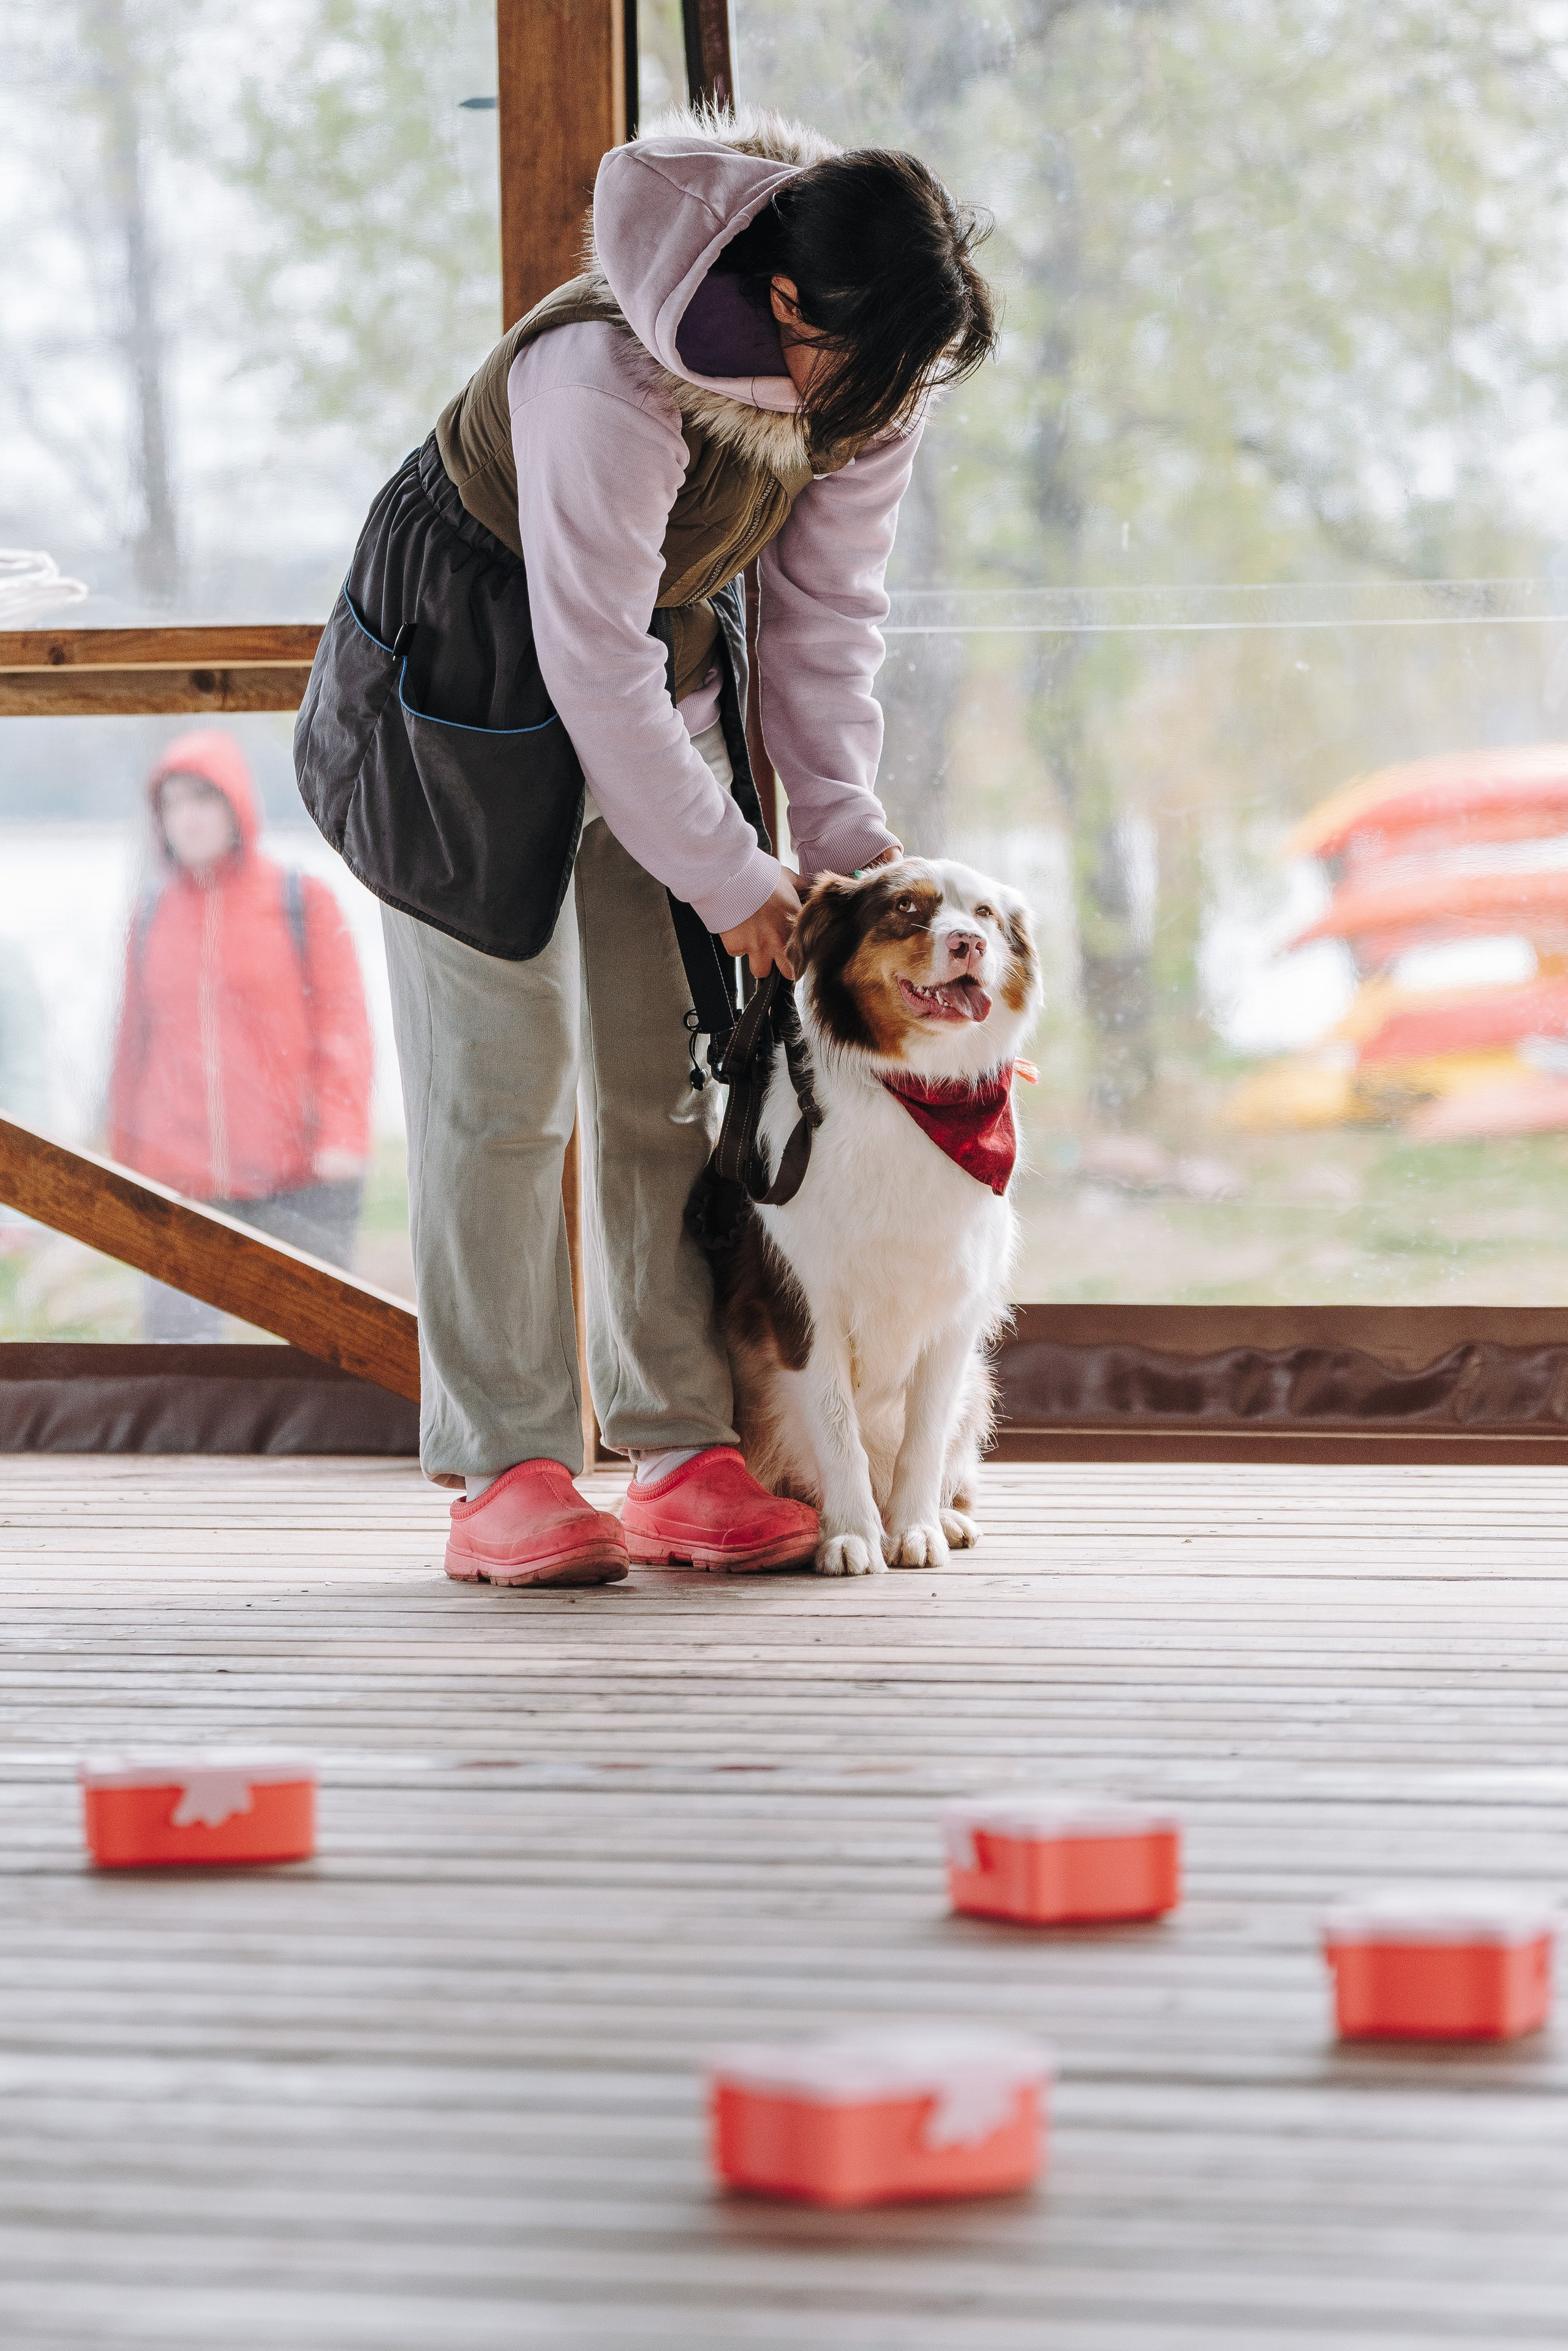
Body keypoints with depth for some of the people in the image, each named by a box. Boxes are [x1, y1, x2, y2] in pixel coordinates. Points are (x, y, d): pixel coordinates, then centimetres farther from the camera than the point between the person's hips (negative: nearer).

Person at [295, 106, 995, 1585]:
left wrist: (843, 829, -9)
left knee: (665, 1076, 2)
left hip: (669, 660, 6)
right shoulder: (613, 376, -36)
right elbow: (595, 669, -29)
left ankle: (684, 1457, 5)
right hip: (476, 669, -6)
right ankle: (504, 1476, -5)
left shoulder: (869, 375, -15)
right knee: (504, 1077, -9)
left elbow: (825, 613, -2)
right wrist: (733, 880, -21)